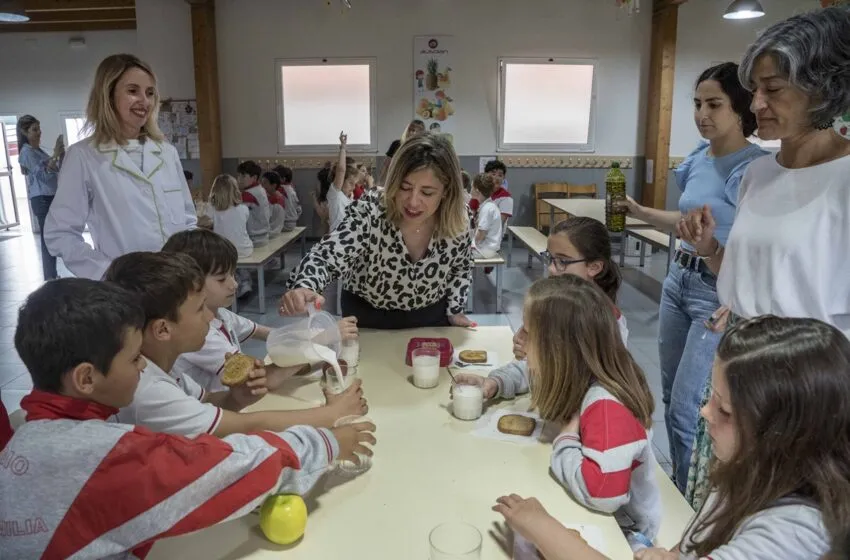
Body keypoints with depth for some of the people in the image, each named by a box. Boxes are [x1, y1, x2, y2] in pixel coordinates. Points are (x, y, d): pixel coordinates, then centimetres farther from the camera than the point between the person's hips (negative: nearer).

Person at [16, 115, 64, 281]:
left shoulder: (38, 150, 17)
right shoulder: (27, 152, -9)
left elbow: (56, 172, 20)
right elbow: (44, 176, -18)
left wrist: (61, 155, 6)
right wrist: (55, 155, -21)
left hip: (51, 198, 9)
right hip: (42, 199, -9)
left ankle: (51, 277, 18)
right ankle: (50, 279, -7)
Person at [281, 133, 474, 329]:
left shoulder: (458, 221, -19)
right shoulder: (369, 212, -29)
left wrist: (454, 310, -3)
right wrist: (304, 287, -57)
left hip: (429, 319, 2)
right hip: (367, 318, -1)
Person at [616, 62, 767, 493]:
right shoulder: (697, 159, 8)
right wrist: (641, 212, 12)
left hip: (721, 293, -8)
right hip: (678, 280, 8)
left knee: (687, 410, -4)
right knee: (670, 396, 17)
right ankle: (679, 484, 37)